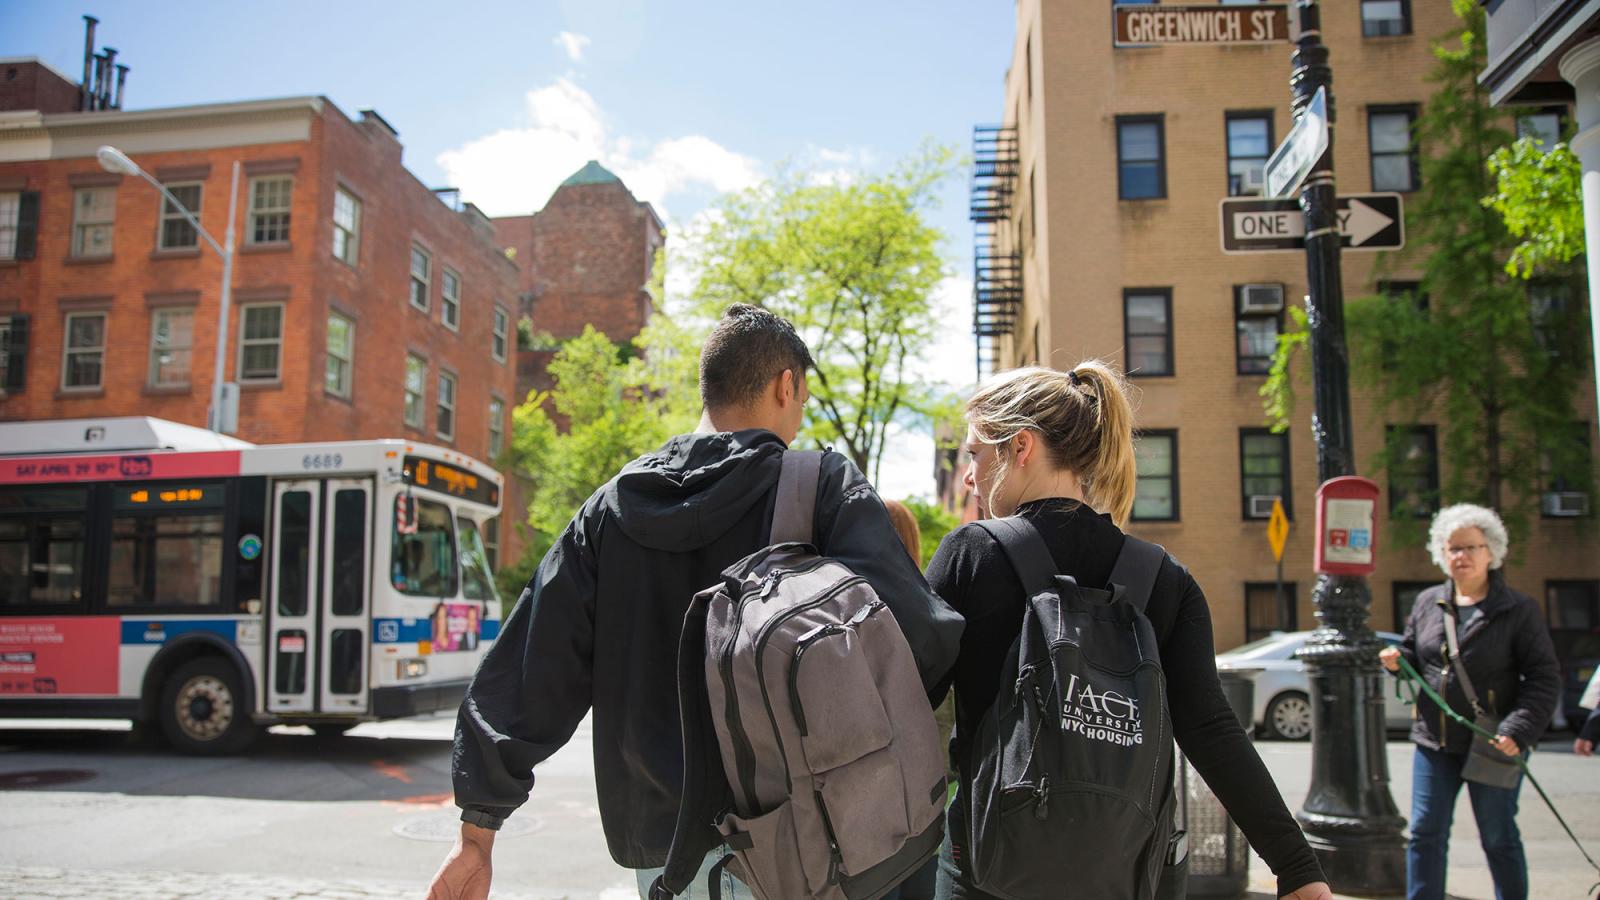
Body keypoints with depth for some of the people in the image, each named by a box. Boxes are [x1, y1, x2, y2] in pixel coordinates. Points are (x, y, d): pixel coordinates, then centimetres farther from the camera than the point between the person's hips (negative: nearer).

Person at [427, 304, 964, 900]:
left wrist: (477, 833, 10)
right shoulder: (824, 486, -8)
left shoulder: (612, 506, 5)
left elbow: (527, 673, 4)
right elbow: (913, 633, -20)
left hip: (659, 849, 5)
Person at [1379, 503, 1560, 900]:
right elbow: (1414, 656, 19)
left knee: (1499, 838, 9)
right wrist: (1397, 660, -4)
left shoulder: (1518, 610, -6)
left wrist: (1519, 730, -20)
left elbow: (1544, 679, -8)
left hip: (1492, 746, -4)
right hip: (1433, 744, 4)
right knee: (1425, 834, 6)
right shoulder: (1427, 603, 7)